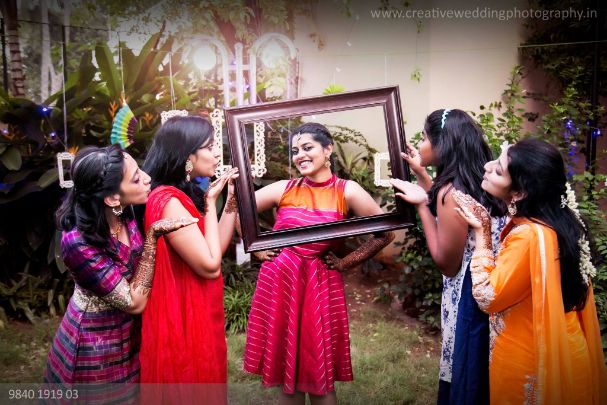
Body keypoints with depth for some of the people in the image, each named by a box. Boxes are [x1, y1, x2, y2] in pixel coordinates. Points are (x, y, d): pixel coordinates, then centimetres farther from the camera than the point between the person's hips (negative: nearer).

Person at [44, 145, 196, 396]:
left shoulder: (125, 213, -14)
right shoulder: (78, 242, -32)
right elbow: (135, 302, -26)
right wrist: (153, 234, -32)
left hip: (131, 331, 6)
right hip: (96, 343, -6)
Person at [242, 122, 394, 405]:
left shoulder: (347, 191, -5)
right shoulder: (283, 189, 1)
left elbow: (386, 233, -5)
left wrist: (345, 263, -2)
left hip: (319, 285, -2)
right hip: (278, 281, 2)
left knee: (319, 378, 7)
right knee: (286, 371, 12)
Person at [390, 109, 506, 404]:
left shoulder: (452, 192, -24)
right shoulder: (479, 181, 2)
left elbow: (447, 264, -17)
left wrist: (421, 204, -17)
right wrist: (420, 174, 16)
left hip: (470, 297, -9)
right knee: (483, 379, 25)